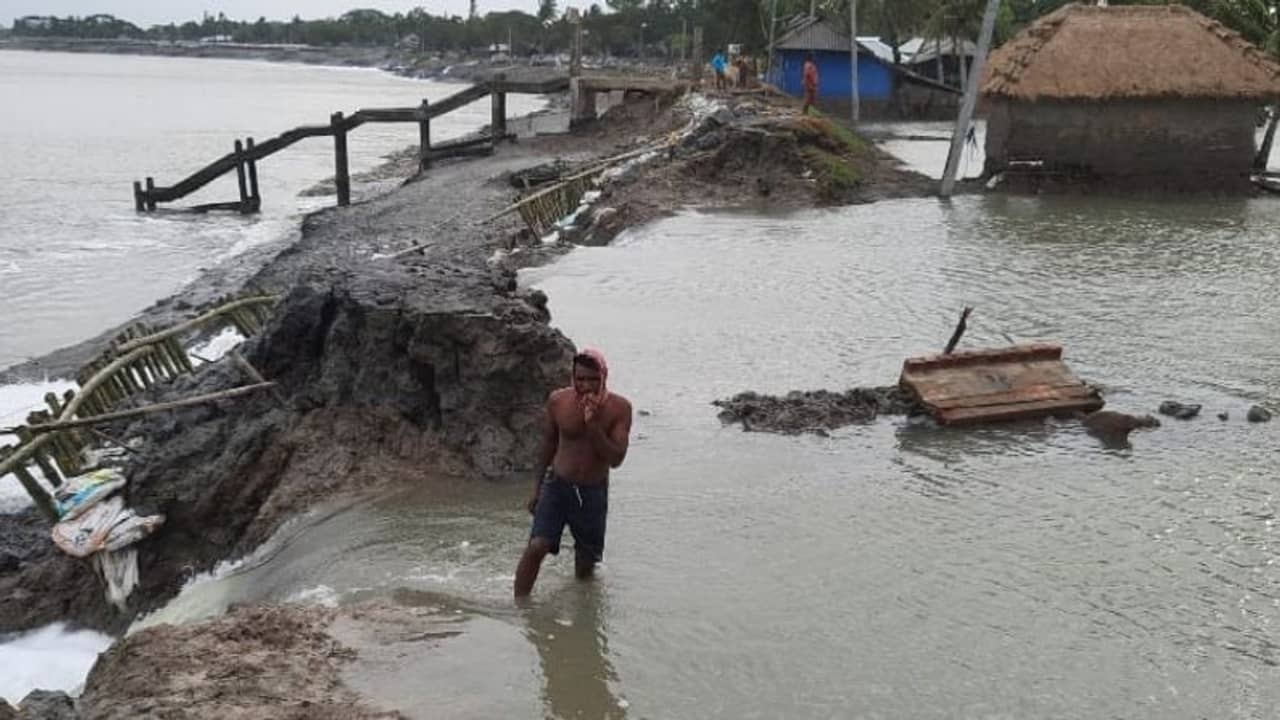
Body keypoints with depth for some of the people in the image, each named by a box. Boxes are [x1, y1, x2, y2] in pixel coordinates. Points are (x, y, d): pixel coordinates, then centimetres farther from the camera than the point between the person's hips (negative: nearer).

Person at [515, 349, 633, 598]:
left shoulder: (619, 408, -13)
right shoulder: (558, 401, -8)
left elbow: (616, 459, -18)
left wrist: (593, 425, -30)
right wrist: (537, 488, 13)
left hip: (593, 492, 0)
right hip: (557, 485, 0)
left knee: (586, 564, 10)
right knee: (536, 547, -16)